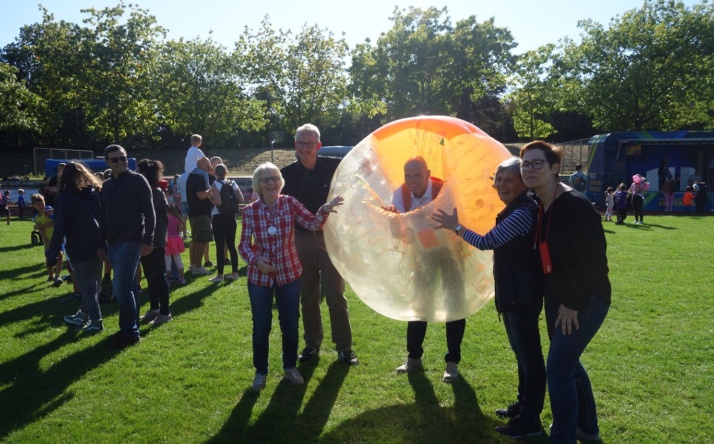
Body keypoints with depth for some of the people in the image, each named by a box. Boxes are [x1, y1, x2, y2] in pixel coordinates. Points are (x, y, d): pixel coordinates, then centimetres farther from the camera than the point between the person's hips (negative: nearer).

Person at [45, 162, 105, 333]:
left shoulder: (65, 196, -4)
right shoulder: (97, 192, 11)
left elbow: (60, 227, -9)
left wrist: (52, 254, -5)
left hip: (80, 248, -5)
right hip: (98, 245, 6)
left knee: (86, 285, 1)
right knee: (92, 283, 15)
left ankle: (96, 320, 1)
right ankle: (84, 315, 27)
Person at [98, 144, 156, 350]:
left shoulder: (137, 180, -5)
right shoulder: (107, 186, 16)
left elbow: (149, 213, -10)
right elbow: (103, 217, 19)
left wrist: (148, 240, -16)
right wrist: (102, 244, 17)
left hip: (130, 241, -7)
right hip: (113, 243, 7)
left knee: (121, 288, -8)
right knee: (125, 287, 12)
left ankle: (129, 333, 1)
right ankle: (131, 327, 22)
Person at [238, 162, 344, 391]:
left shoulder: (290, 203, -8)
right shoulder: (250, 211, -9)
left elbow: (313, 223, -14)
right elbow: (244, 244, -3)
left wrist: (324, 211, -33)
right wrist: (256, 260, -21)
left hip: (289, 273, 1)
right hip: (260, 276, -1)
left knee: (290, 324, 12)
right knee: (261, 326, 9)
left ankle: (290, 367, 34)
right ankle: (260, 371, 29)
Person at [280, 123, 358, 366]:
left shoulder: (334, 166, -6)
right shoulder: (287, 174, -1)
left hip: (330, 236, -2)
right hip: (301, 239, 2)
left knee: (336, 295, 1)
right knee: (308, 296, 10)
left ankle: (344, 347, 13)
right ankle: (312, 344, 25)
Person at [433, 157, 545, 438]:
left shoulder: (523, 212, -21)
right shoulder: (514, 210, 13)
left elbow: (486, 242, -19)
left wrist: (456, 226, -8)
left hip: (522, 295, -11)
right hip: (512, 293, 11)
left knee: (529, 355, -2)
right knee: (522, 353, 20)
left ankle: (530, 421, 7)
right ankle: (523, 405, 35)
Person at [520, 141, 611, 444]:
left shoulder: (574, 205, -22)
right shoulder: (539, 206, 4)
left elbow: (593, 258, -22)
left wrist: (573, 303, -18)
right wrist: (557, 298, 10)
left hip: (585, 300, -9)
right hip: (557, 298, 9)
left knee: (558, 367, -7)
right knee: (568, 362, 21)